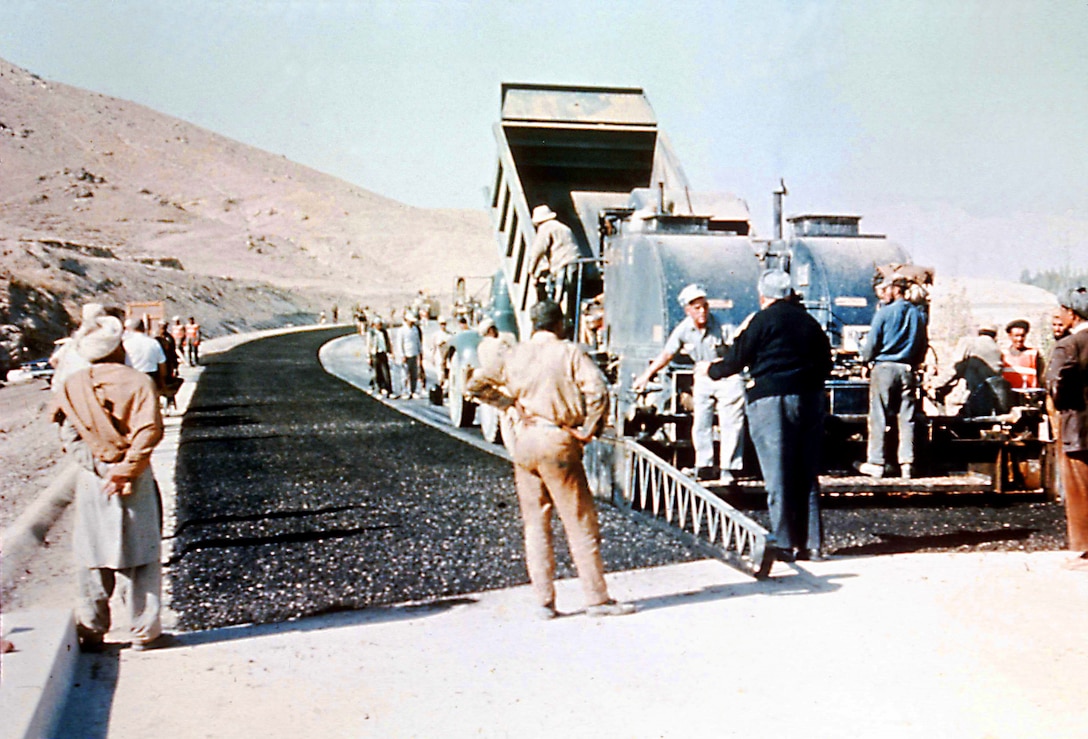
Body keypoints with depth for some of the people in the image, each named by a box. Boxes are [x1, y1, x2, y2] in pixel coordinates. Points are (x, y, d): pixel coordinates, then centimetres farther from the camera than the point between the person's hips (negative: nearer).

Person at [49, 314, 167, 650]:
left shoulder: (72, 387, 1)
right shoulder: (138, 382, -8)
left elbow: (69, 434, -5)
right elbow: (148, 431, -16)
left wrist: (97, 467, -9)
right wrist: (126, 470, -13)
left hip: (91, 480, 3)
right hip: (135, 482, -2)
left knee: (92, 559, 11)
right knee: (139, 556, 5)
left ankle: (91, 632, 17)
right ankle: (144, 631, 10)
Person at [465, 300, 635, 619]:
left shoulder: (514, 355, 8)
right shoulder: (569, 352, -5)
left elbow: (476, 385, 9)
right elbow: (597, 389, -17)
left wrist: (510, 402, 10)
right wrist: (587, 429, -8)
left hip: (524, 440, 5)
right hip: (557, 441, -5)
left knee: (535, 525, 11)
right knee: (581, 523, 2)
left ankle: (544, 601, 11)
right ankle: (597, 598, 6)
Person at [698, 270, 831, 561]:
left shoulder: (761, 321, -6)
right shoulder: (809, 322, 11)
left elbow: (735, 361, -3)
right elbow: (825, 364, 14)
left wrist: (709, 369, 16)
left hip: (771, 400, -5)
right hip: (810, 400, 6)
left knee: (778, 477, -1)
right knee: (808, 475, 11)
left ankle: (785, 544, 1)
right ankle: (812, 543, 14)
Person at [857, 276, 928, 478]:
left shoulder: (884, 312, -7)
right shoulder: (918, 314, 8)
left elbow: (871, 343, -5)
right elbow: (924, 344, 13)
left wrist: (866, 360, 11)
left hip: (884, 367, -4)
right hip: (907, 370, 4)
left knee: (878, 417, 1)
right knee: (907, 418, 5)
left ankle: (875, 463, 2)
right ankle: (907, 464, 2)